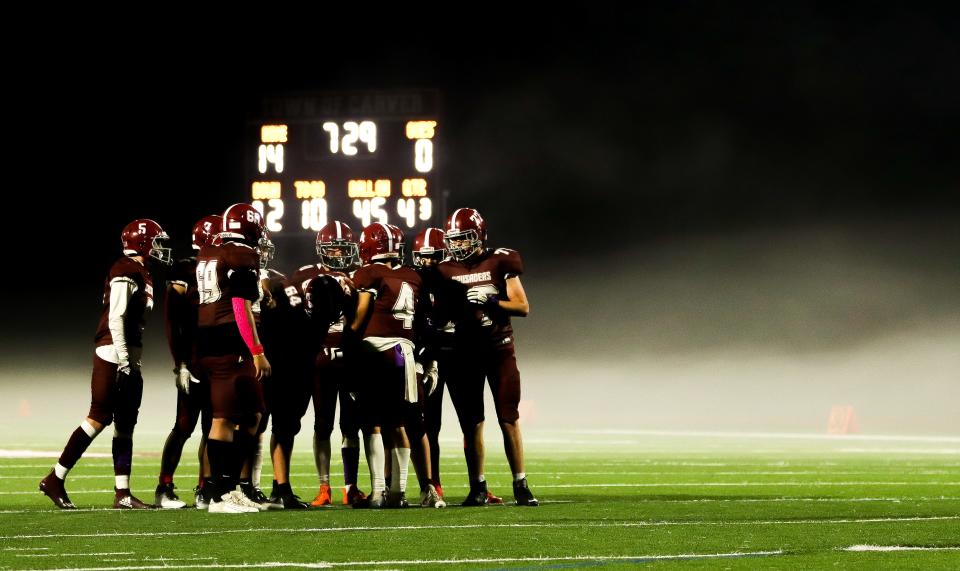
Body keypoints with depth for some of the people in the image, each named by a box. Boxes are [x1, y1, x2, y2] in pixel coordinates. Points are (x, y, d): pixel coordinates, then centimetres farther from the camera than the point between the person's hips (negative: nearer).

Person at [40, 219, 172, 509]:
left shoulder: (140, 273, 18)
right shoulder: (126, 272, -12)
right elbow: (115, 319, -18)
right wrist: (123, 361, -20)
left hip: (129, 359, 10)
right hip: (114, 355, -10)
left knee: (125, 423, 8)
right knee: (100, 417, -10)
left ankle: (122, 493, 9)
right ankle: (55, 479, -5)